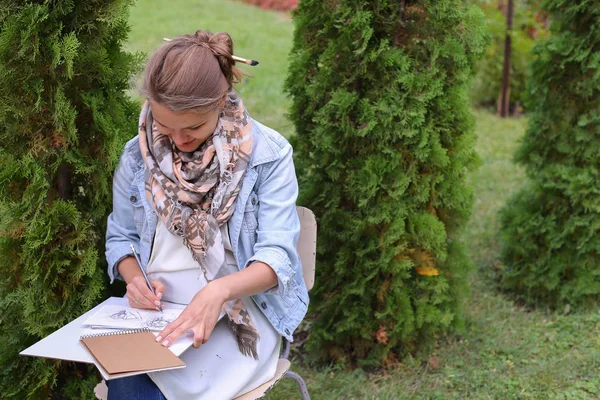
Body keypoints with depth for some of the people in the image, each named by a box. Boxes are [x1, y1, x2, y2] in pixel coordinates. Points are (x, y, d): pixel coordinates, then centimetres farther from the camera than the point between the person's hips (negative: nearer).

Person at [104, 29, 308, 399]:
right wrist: (135, 278, -9)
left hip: (239, 312, -2)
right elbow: (121, 237, 14)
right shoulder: (138, 155, 3)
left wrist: (219, 290, -32)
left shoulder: (268, 154, -8)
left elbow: (277, 256, -13)